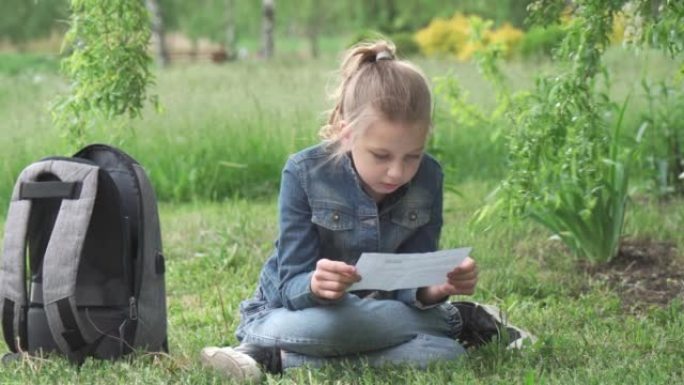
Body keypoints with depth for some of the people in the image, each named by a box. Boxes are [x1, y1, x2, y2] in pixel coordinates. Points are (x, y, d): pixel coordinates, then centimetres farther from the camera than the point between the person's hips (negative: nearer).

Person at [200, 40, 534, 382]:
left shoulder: (428, 179, -8)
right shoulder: (304, 174, -18)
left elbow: (410, 282, -9)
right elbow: (292, 287, -21)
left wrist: (434, 287, -34)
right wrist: (315, 286, -46)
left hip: (375, 314, 2)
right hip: (298, 311, -2)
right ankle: (459, 320, -5)